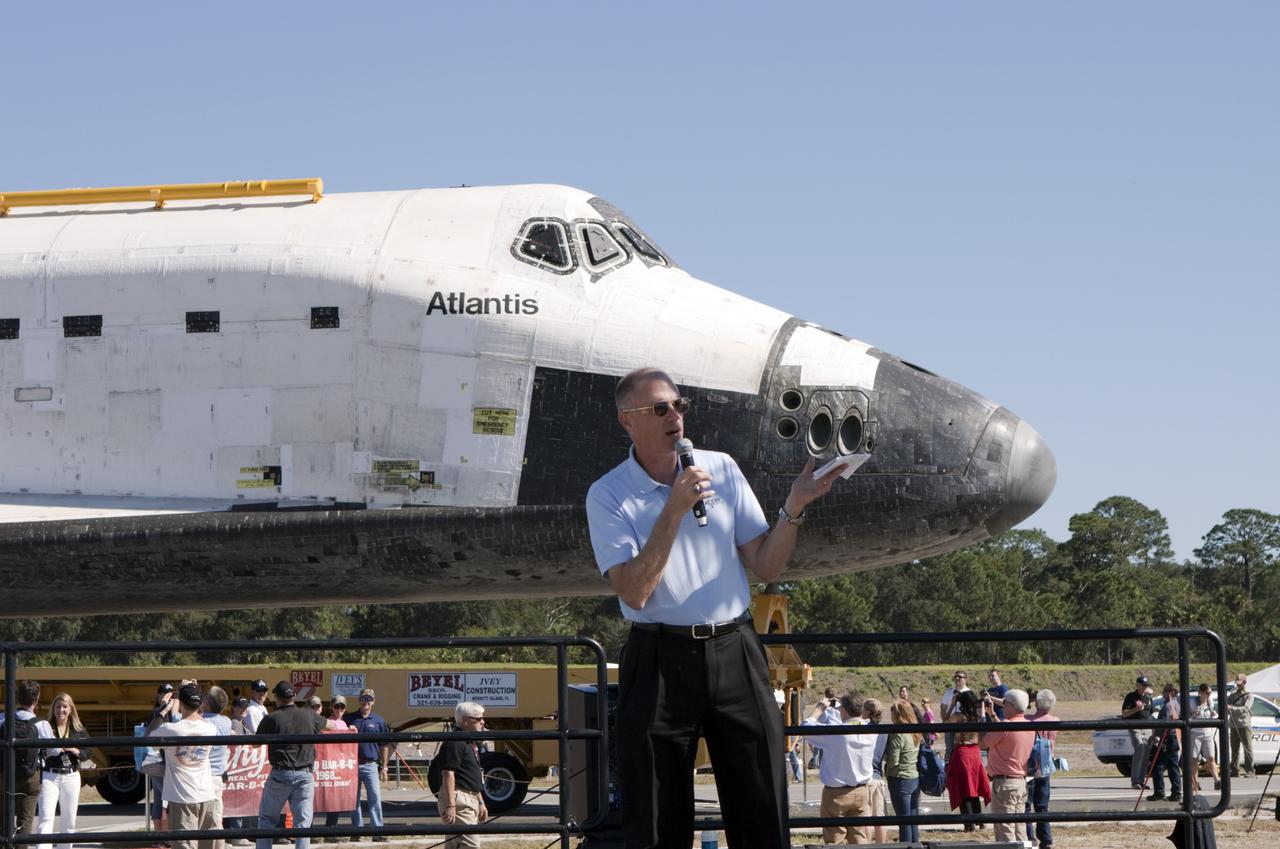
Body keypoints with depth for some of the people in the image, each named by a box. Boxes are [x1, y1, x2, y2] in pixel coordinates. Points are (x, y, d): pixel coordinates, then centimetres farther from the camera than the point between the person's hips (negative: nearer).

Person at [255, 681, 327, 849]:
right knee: (303, 822, 2)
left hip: (280, 774, -2)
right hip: (305, 775, 2)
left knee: (266, 818, 13)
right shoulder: (308, 716, 3)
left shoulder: (271, 719, -7)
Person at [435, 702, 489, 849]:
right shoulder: (454, 743, -13)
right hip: (458, 799, -10)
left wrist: (481, 803, 27)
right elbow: (448, 774, -20)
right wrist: (451, 805, -26)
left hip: (470, 799, 10)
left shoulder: (470, 744, 19)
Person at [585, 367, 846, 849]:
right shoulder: (608, 496, -2)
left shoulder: (722, 469, 8)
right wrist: (673, 510, -17)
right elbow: (634, 593, -14)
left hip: (733, 652, 3)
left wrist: (793, 509, -8)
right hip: (660, 659, -3)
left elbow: (765, 568, 8)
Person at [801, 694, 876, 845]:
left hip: (836, 794, -4)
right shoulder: (871, 732, -5)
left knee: (834, 842, 3)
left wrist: (819, 710, 4)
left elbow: (806, 727, -10)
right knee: (861, 840, 8)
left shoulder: (834, 732, -21)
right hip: (862, 792, 4)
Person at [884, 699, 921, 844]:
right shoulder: (915, 734, 6)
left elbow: (893, 761, -18)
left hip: (900, 780, -7)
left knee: (903, 821, -2)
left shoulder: (897, 735, -17)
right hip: (916, 779, 7)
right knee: (913, 820, 12)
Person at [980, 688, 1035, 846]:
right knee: (1018, 832, 13)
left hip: (1004, 783, -8)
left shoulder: (1006, 725, -20)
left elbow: (983, 743, -11)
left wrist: (982, 715, -2)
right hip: (1022, 782, 8)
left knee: (1005, 834, -5)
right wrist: (992, 714, 25)